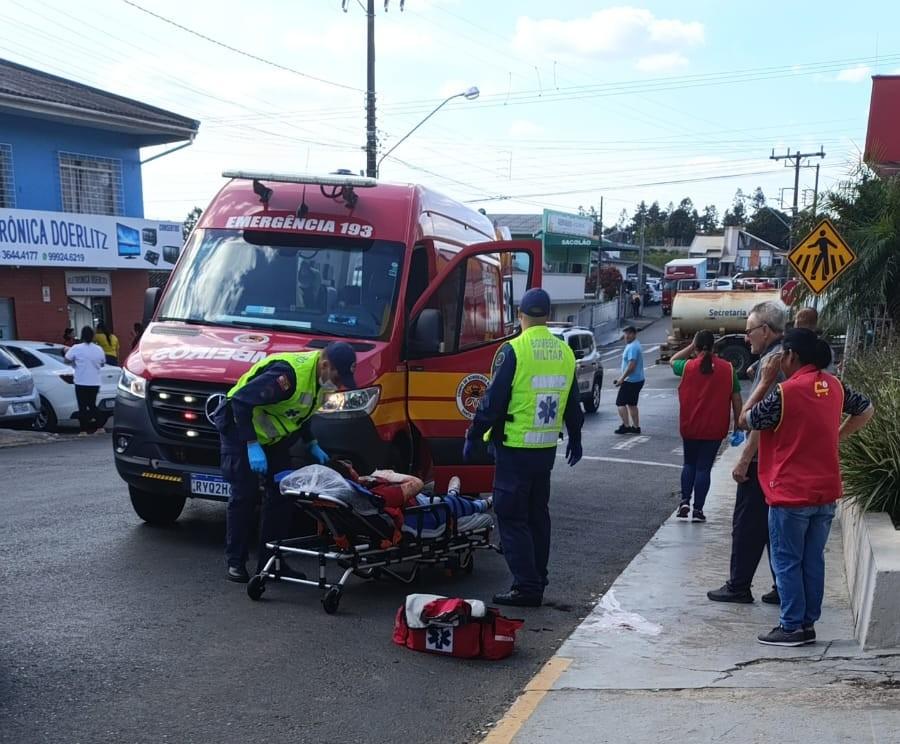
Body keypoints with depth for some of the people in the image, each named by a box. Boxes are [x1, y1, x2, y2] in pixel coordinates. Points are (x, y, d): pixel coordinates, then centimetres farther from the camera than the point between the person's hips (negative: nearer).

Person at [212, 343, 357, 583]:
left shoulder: (320, 378, -4)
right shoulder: (289, 374, -33)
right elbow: (241, 400, -32)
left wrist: (311, 445, 4)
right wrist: (252, 445, -32)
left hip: (274, 437, 8)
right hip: (241, 431, -8)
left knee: (281, 494, 2)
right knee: (244, 495, -9)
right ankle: (235, 563, 2)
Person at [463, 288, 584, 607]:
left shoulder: (513, 351, -13)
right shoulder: (565, 352, 6)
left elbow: (492, 401, -13)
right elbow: (573, 403, 15)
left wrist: (473, 437, -3)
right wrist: (575, 439, 28)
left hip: (514, 449, -6)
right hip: (546, 449, 7)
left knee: (512, 517, 0)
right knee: (538, 514, 17)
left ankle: (526, 587, -2)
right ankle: (537, 580, 24)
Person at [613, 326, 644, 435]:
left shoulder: (632, 347, -19)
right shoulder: (634, 345, 15)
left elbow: (631, 365, -26)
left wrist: (622, 378, -21)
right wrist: (621, 377, 21)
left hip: (631, 381, -10)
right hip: (637, 380, 10)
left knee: (620, 403, -6)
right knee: (632, 404, 16)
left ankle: (625, 426, -7)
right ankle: (636, 427, 17)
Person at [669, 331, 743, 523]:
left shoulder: (688, 366, -6)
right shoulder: (728, 369, -4)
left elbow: (673, 361, 17)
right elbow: (736, 399, -1)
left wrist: (691, 347, 12)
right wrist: (738, 425, 7)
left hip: (689, 427, 0)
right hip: (715, 429, 0)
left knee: (689, 464, 19)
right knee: (704, 467, 6)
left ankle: (685, 502, 8)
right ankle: (698, 510, 5)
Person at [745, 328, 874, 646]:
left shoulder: (786, 392, -17)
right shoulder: (834, 385, 4)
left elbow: (748, 420, -5)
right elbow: (866, 411, 19)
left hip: (791, 493, -6)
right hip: (826, 492, 7)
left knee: (787, 562, 4)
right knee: (813, 560, 13)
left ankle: (792, 627, 8)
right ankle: (808, 623, 20)